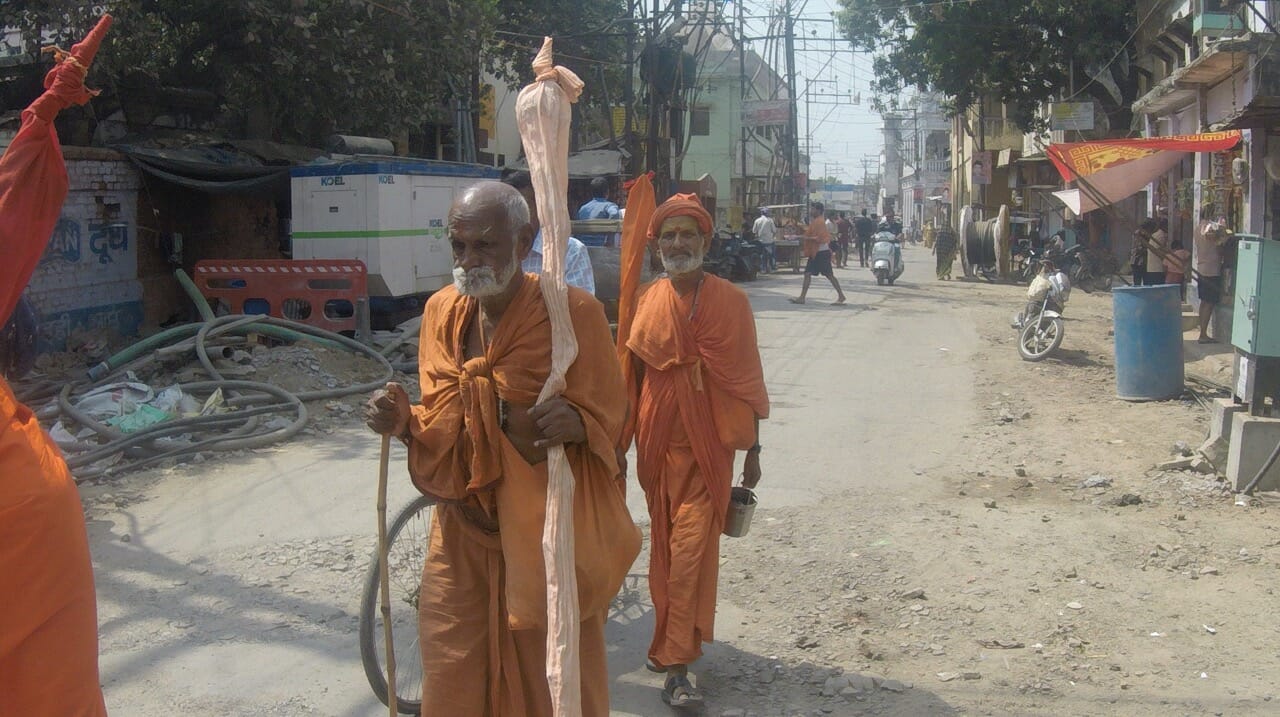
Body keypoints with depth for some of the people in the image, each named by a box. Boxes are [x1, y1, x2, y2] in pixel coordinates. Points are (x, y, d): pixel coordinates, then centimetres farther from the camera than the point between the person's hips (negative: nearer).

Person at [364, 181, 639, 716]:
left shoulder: (574, 312, -13)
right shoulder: (441, 311, 2)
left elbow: (608, 419, -7)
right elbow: (443, 430, 11)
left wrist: (577, 423, -29)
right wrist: (405, 424, -11)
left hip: (548, 535, -4)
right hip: (464, 533, 4)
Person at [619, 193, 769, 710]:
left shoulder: (730, 302, -4)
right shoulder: (647, 302, 3)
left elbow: (746, 380, 0)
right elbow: (631, 376, 9)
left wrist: (752, 450, 1)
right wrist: (620, 442, 10)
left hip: (707, 443, -3)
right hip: (658, 442, 3)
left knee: (690, 548, -8)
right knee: (664, 546, 13)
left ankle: (676, 666, -3)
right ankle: (672, 642, 31)